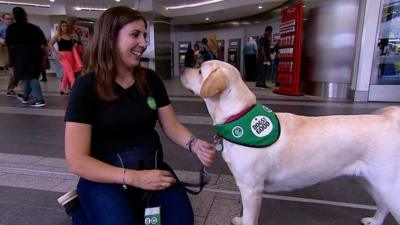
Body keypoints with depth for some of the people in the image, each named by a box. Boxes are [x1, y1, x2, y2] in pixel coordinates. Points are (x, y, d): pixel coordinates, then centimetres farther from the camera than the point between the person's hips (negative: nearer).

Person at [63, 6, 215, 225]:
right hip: (105, 178, -2)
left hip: (151, 168, 3)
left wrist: (195, 144, -17)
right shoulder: (86, 87, -9)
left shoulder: (151, 79, 4)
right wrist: (133, 178, -22)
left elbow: (172, 126, 5)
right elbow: (77, 160, -13)